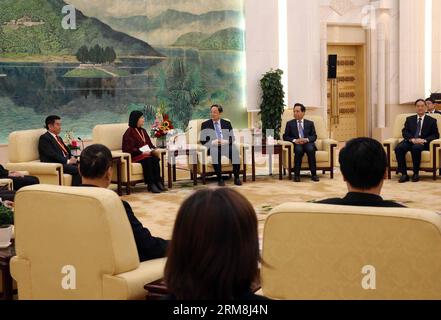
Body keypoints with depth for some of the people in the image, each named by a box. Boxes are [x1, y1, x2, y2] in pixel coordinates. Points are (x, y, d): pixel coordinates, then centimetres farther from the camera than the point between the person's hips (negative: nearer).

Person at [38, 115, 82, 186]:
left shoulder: (58, 138, 26)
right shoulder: (44, 138, -2)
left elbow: (67, 151, 25)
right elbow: (52, 155, -14)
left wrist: (72, 158, 2)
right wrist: (68, 161, -19)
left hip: (66, 162, 9)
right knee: (77, 169, -31)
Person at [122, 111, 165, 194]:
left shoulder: (143, 131, 19)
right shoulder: (129, 132, -5)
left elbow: (149, 143, 26)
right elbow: (128, 148, -14)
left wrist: (152, 149, 2)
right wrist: (141, 152, -21)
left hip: (146, 154, 7)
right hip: (135, 156, -6)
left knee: (155, 159, -25)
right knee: (147, 160, -35)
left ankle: (158, 182, -29)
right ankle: (151, 184, -33)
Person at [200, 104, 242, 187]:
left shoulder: (227, 123, 20)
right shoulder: (205, 125, 15)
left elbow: (232, 138, 11)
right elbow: (203, 140, 6)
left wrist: (226, 141, -11)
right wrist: (213, 142, -12)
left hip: (226, 145, 2)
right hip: (212, 146, -1)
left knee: (235, 151, -32)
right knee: (215, 151, -38)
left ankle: (236, 178, -28)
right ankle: (219, 179, -35)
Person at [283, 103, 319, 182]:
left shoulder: (310, 123, 17)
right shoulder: (290, 123, 14)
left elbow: (314, 136, 8)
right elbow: (285, 136, 7)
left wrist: (306, 139, -14)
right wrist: (294, 140, -12)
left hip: (308, 143, 1)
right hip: (296, 144, -1)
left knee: (310, 149, -35)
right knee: (299, 150, -36)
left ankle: (313, 174, -30)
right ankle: (297, 174, -31)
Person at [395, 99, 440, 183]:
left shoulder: (431, 120, 14)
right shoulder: (409, 119, 20)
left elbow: (436, 135, 6)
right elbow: (405, 132, 8)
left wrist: (424, 140, -13)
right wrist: (412, 139, -14)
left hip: (423, 143, -3)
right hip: (410, 141, 3)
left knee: (416, 148, -39)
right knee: (398, 148, -30)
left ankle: (416, 173, -27)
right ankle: (404, 174, -28)